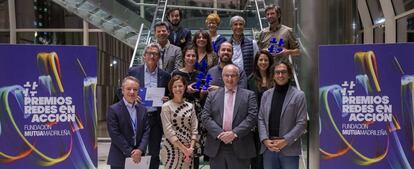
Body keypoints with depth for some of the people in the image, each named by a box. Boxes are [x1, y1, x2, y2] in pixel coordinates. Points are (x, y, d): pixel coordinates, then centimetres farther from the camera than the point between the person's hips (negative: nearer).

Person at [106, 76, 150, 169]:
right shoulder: (113, 109, -7)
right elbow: (115, 134, -12)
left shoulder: (143, 110, 9)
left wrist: (140, 150, -11)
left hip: (138, 158, 4)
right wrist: (130, 152, -14)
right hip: (119, 158, -4)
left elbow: (146, 132, 4)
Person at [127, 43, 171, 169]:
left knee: (154, 154, 9)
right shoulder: (133, 71, 2)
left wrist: (166, 100, -8)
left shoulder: (164, 75, 6)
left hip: (156, 118, 1)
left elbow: (168, 97, 13)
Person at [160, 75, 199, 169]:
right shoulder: (166, 107, -5)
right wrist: (183, 149, -12)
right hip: (172, 149, -4)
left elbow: (194, 129, 6)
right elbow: (168, 130, -10)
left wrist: (191, 148, -7)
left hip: (188, 150, 4)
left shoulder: (190, 106, 8)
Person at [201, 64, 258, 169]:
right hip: (216, 148, 2)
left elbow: (252, 117, -5)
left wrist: (235, 133, -15)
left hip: (240, 148, -1)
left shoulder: (249, 95, 6)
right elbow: (205, 117, 2)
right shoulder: (212, 95, 11)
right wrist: (219, 133, -12)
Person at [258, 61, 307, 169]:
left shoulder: (298, 95, -1)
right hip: (268, 148, 3)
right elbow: (261, 119, 8)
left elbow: (301, 123, -6)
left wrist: (285, 141, -13)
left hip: (289, 149, -3)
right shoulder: (266, 95, 11)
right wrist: (265, 139, -6)